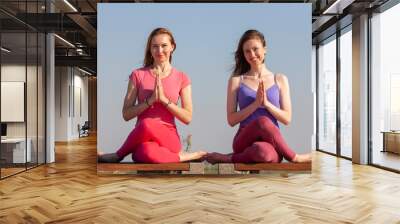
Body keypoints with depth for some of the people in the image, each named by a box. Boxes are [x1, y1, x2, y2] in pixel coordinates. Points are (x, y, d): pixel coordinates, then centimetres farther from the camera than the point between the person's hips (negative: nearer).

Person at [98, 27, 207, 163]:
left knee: (147, 124, -34)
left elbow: (188, 118, 1)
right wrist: (150, 100, -12)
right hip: (143, 136, 0)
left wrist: (164, 99, -11)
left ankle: (118, 155, -6)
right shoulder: (138, 74, 7)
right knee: (145, 153, -39)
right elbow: (126, 115, 2)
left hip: (169, 137, 1)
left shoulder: (181, 78, 7)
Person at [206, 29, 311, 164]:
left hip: (271, 142, 0)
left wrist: (266, 103, -7)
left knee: (263, 151, -41)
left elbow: (287, 119, 8)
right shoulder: (236, 80, 8)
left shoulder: (280, 79, 11)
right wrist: (256, 104, -9)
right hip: (245, 140, 1)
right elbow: (231, 120, 3)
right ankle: (293, 157, -13)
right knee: (263, 121, -37)